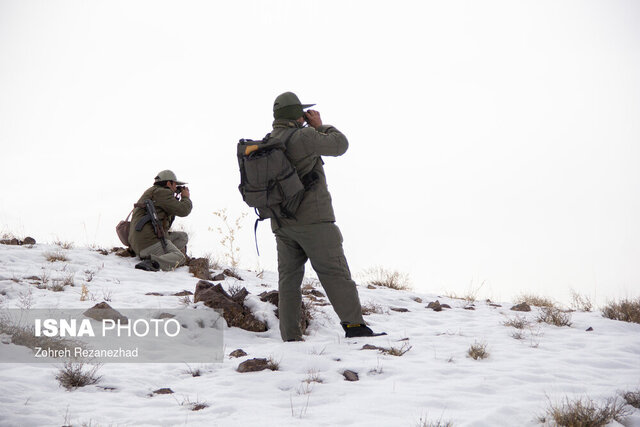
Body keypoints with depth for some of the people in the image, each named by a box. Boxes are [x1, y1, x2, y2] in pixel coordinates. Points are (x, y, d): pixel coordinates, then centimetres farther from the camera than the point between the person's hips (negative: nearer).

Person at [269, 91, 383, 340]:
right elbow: (339, 144, -4)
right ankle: (354, 325, -10)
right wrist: (320, 126, 11)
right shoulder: (302, 137, -11)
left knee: (289, 278, 7)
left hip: (281, 224, 7)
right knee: (334, 273, -6)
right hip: (312, 218, -7)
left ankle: (290, 337, 4)